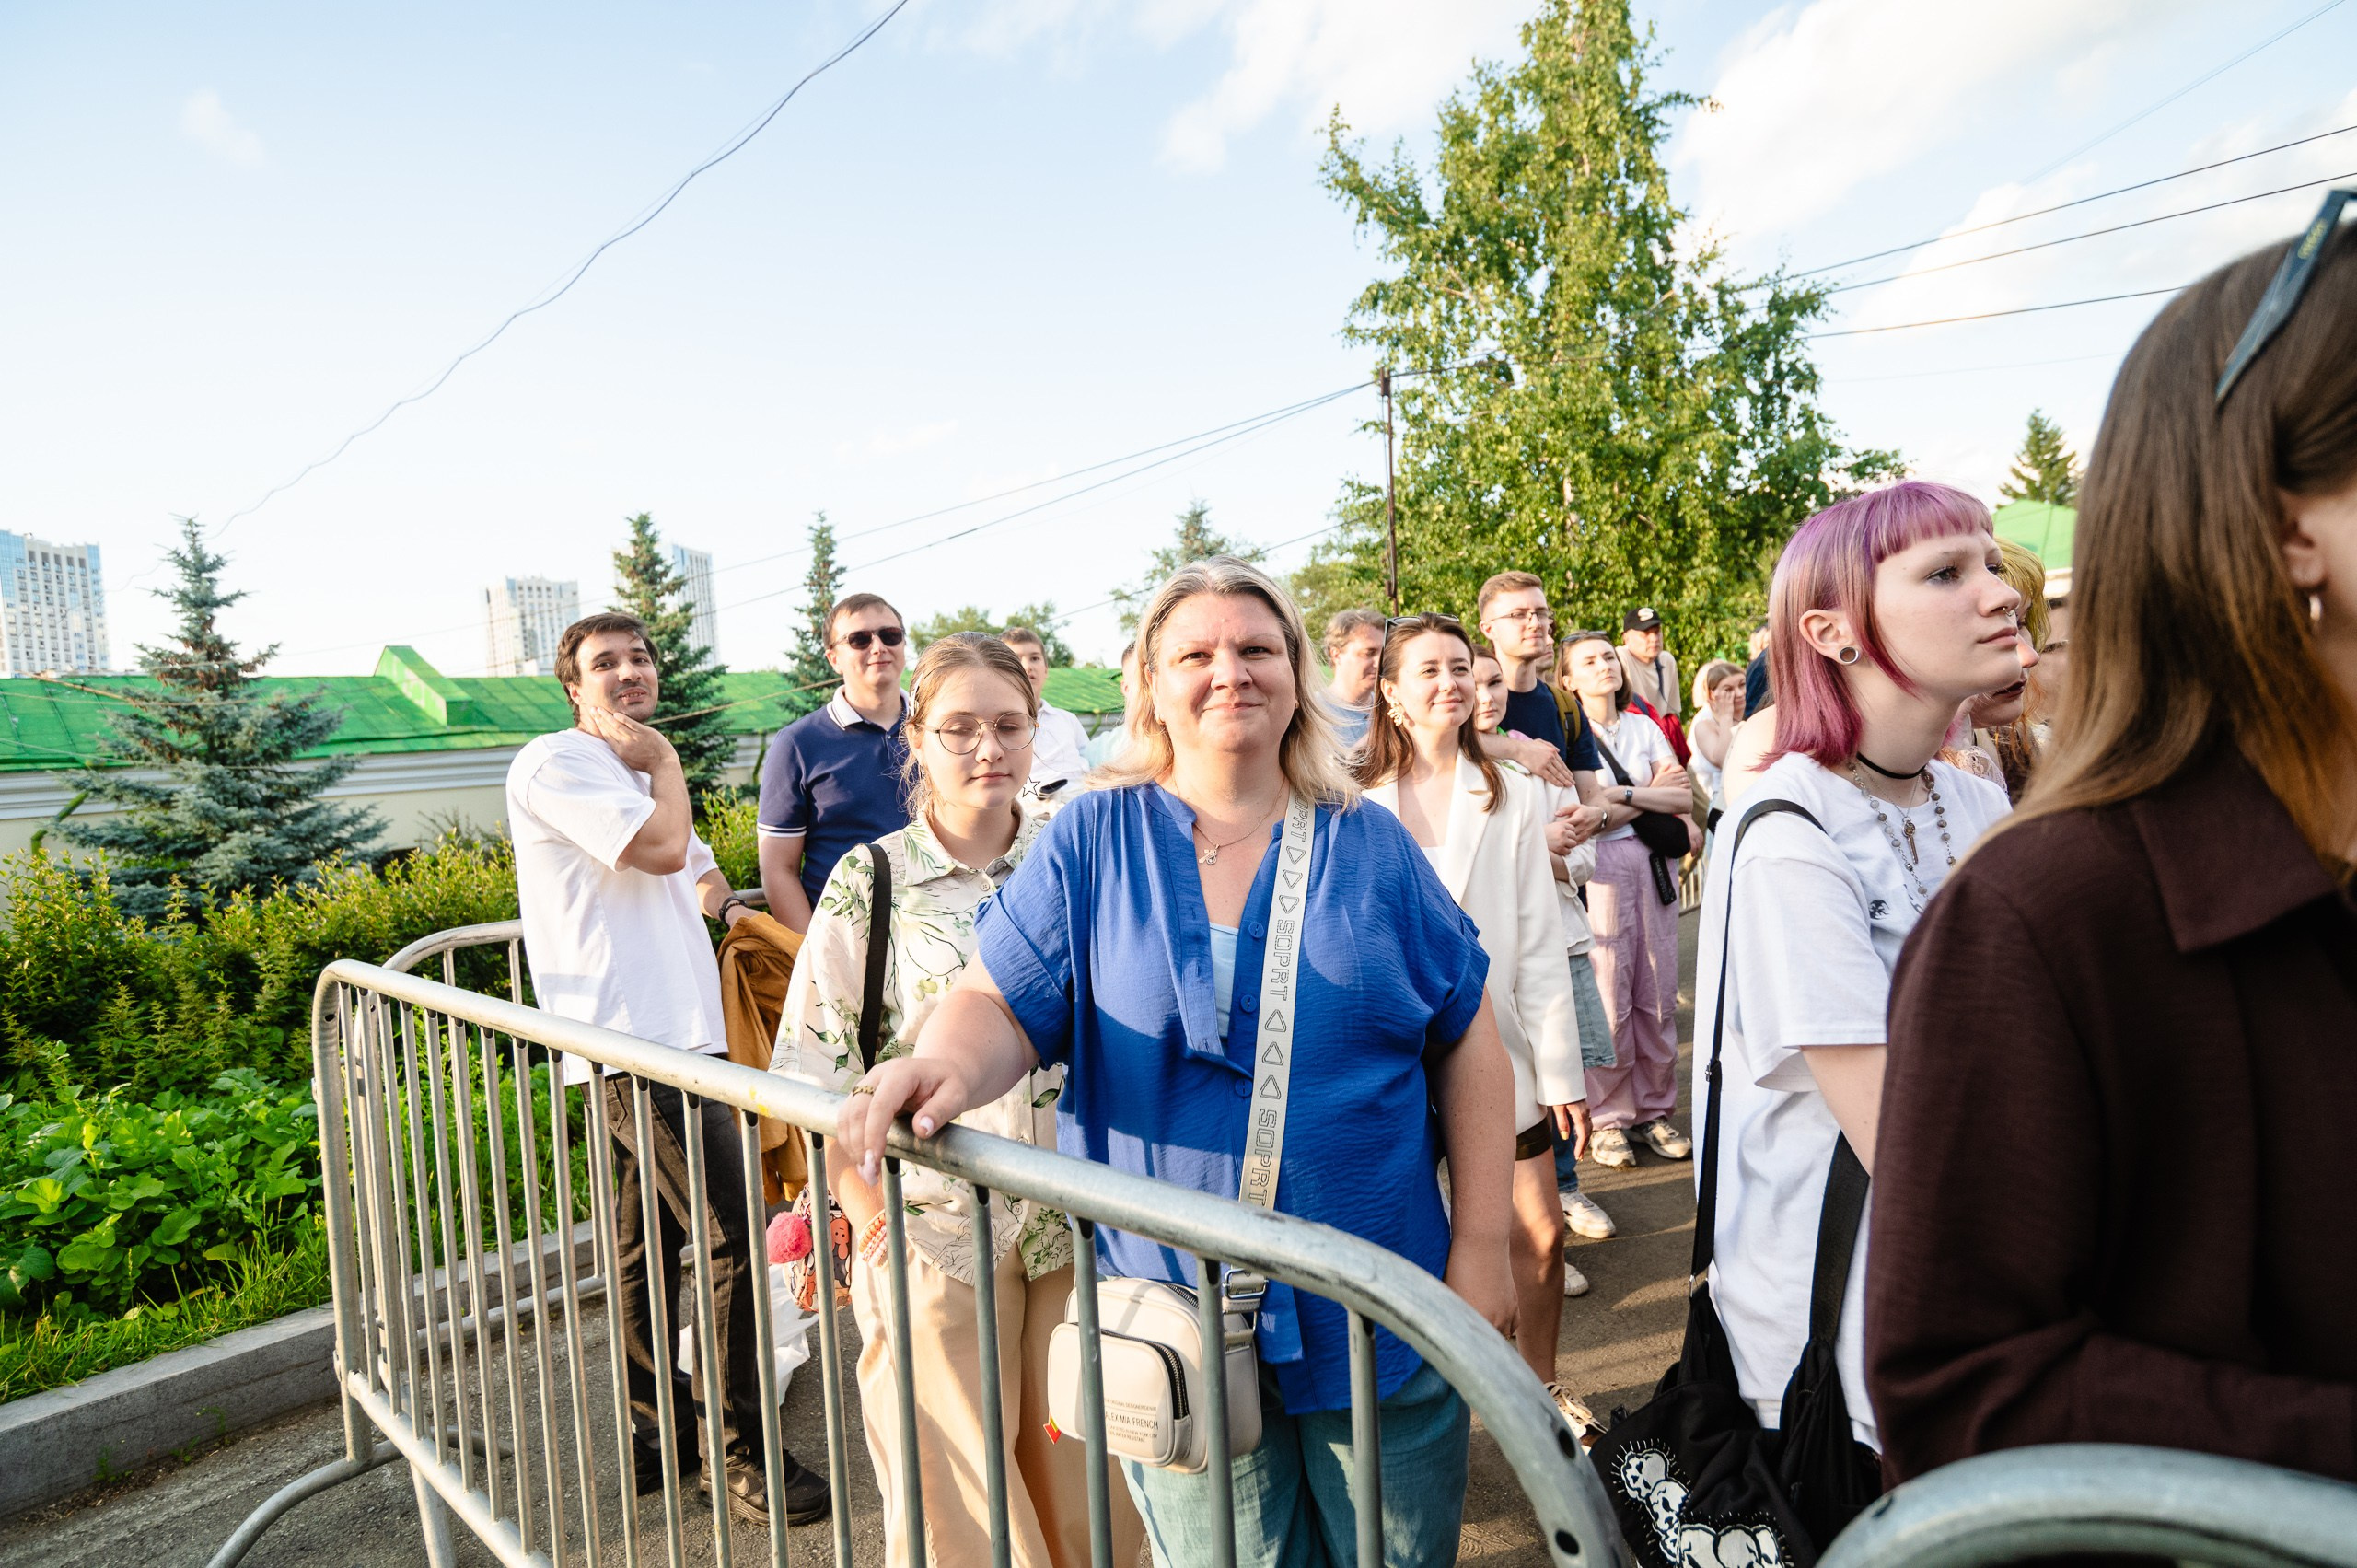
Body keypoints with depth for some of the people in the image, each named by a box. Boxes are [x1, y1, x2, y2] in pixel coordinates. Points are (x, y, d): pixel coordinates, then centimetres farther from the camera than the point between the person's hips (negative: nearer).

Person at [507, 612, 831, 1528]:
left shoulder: (633, 771, 23)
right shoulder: (555, 763, -7)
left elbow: (694, 865, 35)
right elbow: (660, 847, -19)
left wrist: (730, 906, 14)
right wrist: (662, 758, -3)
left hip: (672, 1030, 10)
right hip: (637, 1038, -10)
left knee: (650, 1238, 17)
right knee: (733, 1236, -11)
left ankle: (653, 1438, 30)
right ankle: (736, 1454, 2)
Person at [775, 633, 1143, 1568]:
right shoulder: (871, 882, -5)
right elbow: (828, 1078, -3)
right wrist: (874, 1233, -8)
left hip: (1079, 1219, 2)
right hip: (935, 1227, -2)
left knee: (1085, 1491, 15)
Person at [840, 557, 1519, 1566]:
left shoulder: (1371, 846, 0)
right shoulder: (1094, 841, -3)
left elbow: (1467, 1041, 3)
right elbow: (1004, 1002, -9)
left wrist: (1481, 1241, -1)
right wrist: (947, 1065, -32)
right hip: (1178, 1325, -1)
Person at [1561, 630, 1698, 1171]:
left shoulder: (1644, 726, 17)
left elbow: (1681, 793, 8)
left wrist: (1626, 795, -8)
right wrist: (1653, 795, -3)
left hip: (1654, 861, 5)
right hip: (1601, 865, -5)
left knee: (1658, 991, 4)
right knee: (1609, 995, -5)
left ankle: (1654, 1109, 16)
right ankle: (1607, 1118, 7)